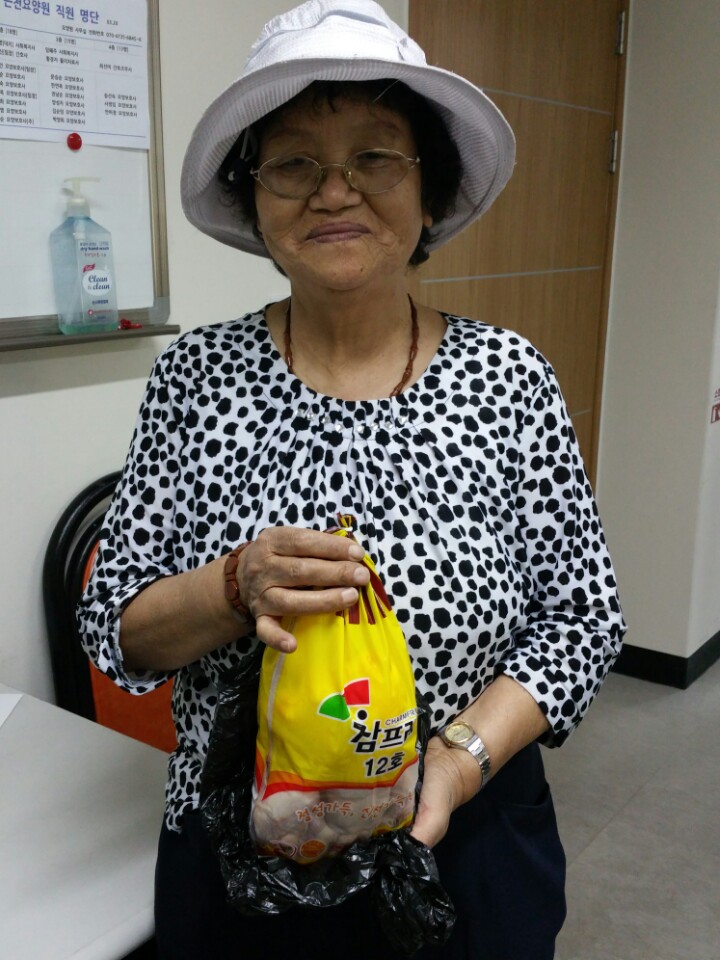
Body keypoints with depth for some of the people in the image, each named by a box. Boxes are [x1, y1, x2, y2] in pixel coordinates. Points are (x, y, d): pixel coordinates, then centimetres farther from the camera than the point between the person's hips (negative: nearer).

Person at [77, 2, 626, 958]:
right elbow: (114, 632, -7)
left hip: (465, 847, 0)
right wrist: (237, 587, -25)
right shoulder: (196, 375, -9)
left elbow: (580, 618, -6)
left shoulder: (509, 377, -10)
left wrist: (462, 754, -20)